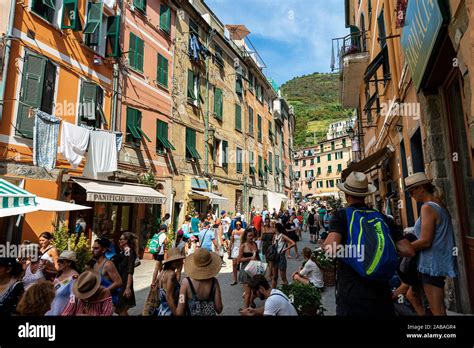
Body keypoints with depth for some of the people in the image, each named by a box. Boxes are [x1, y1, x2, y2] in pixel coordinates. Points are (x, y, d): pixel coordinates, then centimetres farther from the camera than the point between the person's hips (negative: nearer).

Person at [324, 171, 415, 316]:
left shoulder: (341, 215, -9)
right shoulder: (382, 217, 3)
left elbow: (331, 243, -25)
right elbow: (408, 250, 2)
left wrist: (327, 246, -4)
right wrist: (385, 248, 17)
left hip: (351, 292, -4)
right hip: (382, 292, 4)